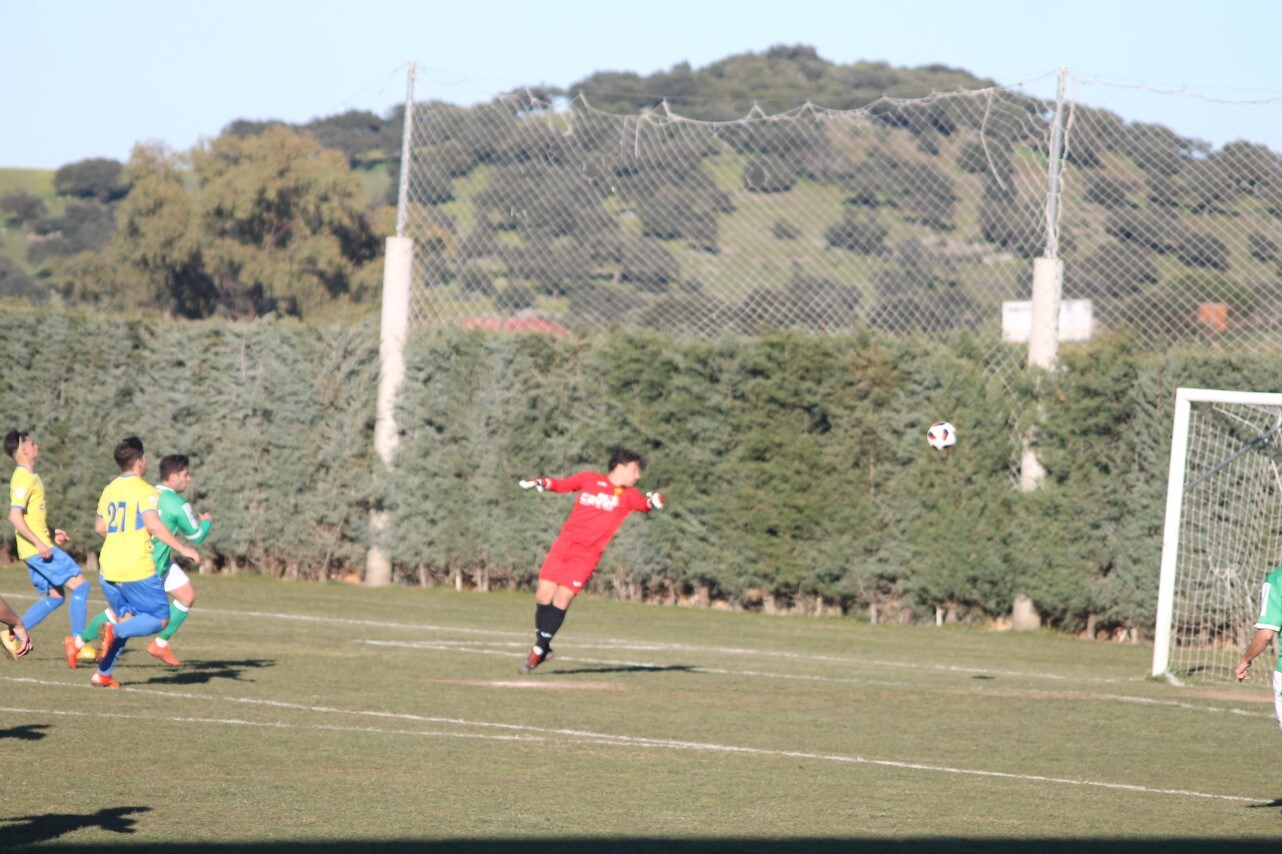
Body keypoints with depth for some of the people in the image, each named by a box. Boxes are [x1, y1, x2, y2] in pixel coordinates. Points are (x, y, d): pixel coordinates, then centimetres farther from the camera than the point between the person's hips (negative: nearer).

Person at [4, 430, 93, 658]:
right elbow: (15, 516, -23)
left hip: (40, 547, 10)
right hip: (37, 548, -10)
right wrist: (39, 543, -25)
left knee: (55, 596, 12)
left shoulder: (30, 477, 17)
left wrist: (51, 532, 19)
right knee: (80, 585, -9)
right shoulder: (24, 478, -15)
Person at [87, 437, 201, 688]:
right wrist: (182, 548, -18)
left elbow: (100, 528, 20)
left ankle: (103, 674, 7)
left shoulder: (109, 489, 12)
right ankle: (115, 631, -20)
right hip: (137, 570, -7)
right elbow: (153, 525, -22)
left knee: (128, 619, 18)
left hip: (109, 570, 7)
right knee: (160, 619, 3)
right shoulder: (145, 490, -9)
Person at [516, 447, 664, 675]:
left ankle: (539, 649, 4)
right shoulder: (589, 479, 7)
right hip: (564, 545, 2)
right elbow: (562, 484, 14)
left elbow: (642, 504, -12)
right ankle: (541, 644, 19)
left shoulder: (628, 495, 4)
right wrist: (540, 482, -4)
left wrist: (653, 502, -35)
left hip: (587, 555, -2)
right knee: (543, 596, -2)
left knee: (561, 600, -10)